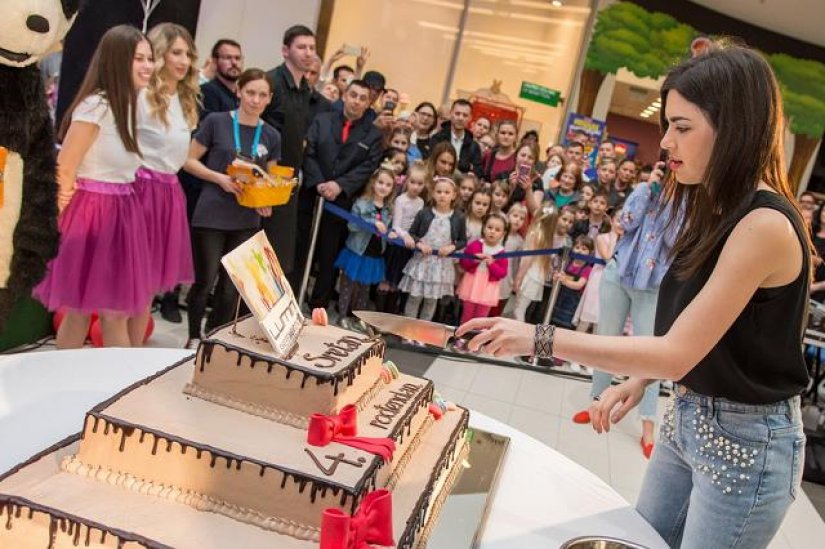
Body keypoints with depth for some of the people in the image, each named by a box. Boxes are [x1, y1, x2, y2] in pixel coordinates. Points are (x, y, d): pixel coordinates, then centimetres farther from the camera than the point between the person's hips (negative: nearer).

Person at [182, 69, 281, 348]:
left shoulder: (271, 136, 6)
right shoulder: (216, 122, -5)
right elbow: (189, 161, -1)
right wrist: (220, 178, -16)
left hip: (247, 220, 4)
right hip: (211, 216, -3)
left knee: (232, 285, 9)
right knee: (205, 280, 3)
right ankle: (194, 337, 23)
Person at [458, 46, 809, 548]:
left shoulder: (764, 224, -25)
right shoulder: (718, 210, 5)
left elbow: (677, 353, -27)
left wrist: (541, 339, -27)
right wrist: (639, 380, -3)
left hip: (745, 440, -8)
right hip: (687, 418, 8)